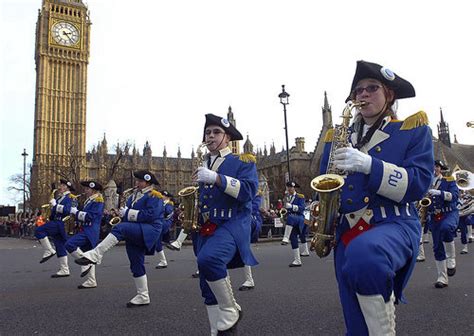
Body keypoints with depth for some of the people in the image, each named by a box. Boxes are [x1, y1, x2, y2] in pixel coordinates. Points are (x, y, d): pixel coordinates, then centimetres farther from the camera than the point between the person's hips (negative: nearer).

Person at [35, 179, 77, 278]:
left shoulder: (69, 198, -8)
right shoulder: (59, 198, 20)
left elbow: (67, 210, -25)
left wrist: (55, 205, -22)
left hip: (60, 224, -9)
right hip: (56, 224, 9)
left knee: (39, 231, -18)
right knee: (60, 248, 9)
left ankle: (48, 251, -9)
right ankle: (64, 270, 12)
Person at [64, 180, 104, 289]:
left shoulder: (97, 201, -10)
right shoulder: (89, 201, 20)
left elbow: (90, 217, -20)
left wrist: (76, 212, -12)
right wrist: (75, 212, 7)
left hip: (90, 232, -10)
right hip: (86, 231, 10)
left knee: (70, 244, -21)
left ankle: (85, 264, -11)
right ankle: (91, 282, 13)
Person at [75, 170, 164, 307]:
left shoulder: (154, 196, -5)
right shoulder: (134, 196, 21)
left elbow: (150, 215, -18)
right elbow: (127, 212, 21)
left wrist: (128, 213, -15)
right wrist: (124, 212, -4)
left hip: (148, 231, -8)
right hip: (134, 234, 8)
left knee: (120, 228, -30)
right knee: (136, 265, 7)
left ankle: (95, 255, -35)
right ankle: (143, 297, 16)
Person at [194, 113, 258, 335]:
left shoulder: (243, 160, 0)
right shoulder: (203, 165, 17)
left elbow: (249, 190, -16)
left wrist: (216, 178, -23)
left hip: (232, 223, -6)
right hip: (206, 227, 7)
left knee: (208, 259, -33)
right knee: (208, 287, 7)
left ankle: (230, 313, -11)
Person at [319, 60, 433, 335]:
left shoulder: (414, 128, 5)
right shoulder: (338, 136, 16)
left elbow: (418, 184, -8)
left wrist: (368, 164, -20)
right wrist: (319, 213, 2)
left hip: (394, 224, -4)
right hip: (346, 234, 5)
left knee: (363, 254, -40)